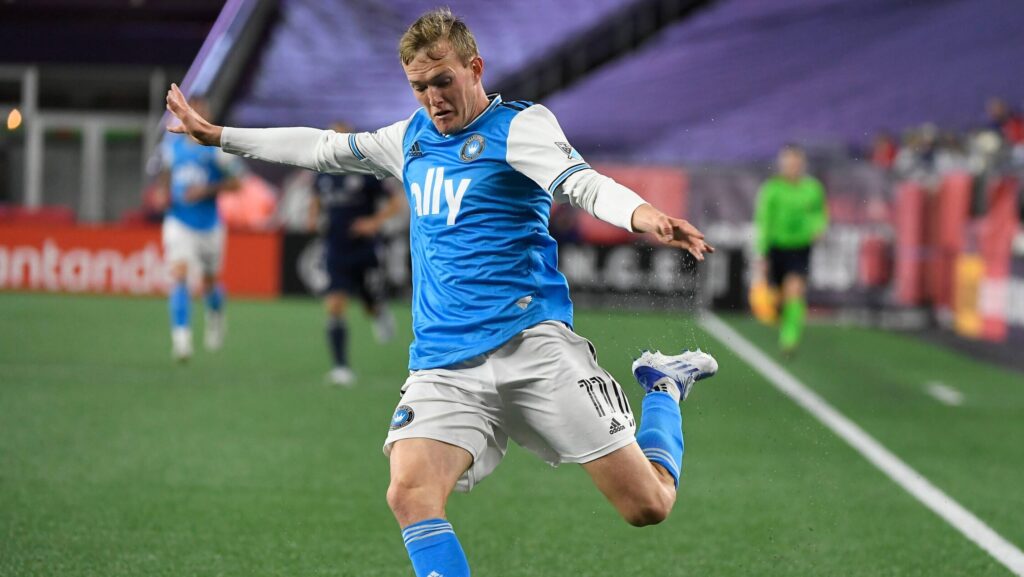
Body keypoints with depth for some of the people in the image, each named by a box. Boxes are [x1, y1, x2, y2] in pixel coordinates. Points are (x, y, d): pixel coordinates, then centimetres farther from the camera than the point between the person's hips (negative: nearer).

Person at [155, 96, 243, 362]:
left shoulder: (217, 146, -5)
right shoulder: (172, 144, 6)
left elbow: (235, 182, -4)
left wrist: (206, 190, -17)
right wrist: (165, 193, 0)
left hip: (208, 223, -1)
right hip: (178, 220, 1)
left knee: (209, 282, 11)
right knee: (178, 275, -18)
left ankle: (215, 316, 45)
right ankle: (181, 336, -22)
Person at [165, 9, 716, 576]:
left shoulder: (519, 125, -2)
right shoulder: (413, 137, 17)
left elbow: (582, 183, -20)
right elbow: (324, 147, 31)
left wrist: (643, 215, -42)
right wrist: (217, 135, 33)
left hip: (531, 344, -4)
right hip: (443, 367, 5)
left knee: (647, 505, -7)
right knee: (410, 493, -24)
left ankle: (664, 386, 23)